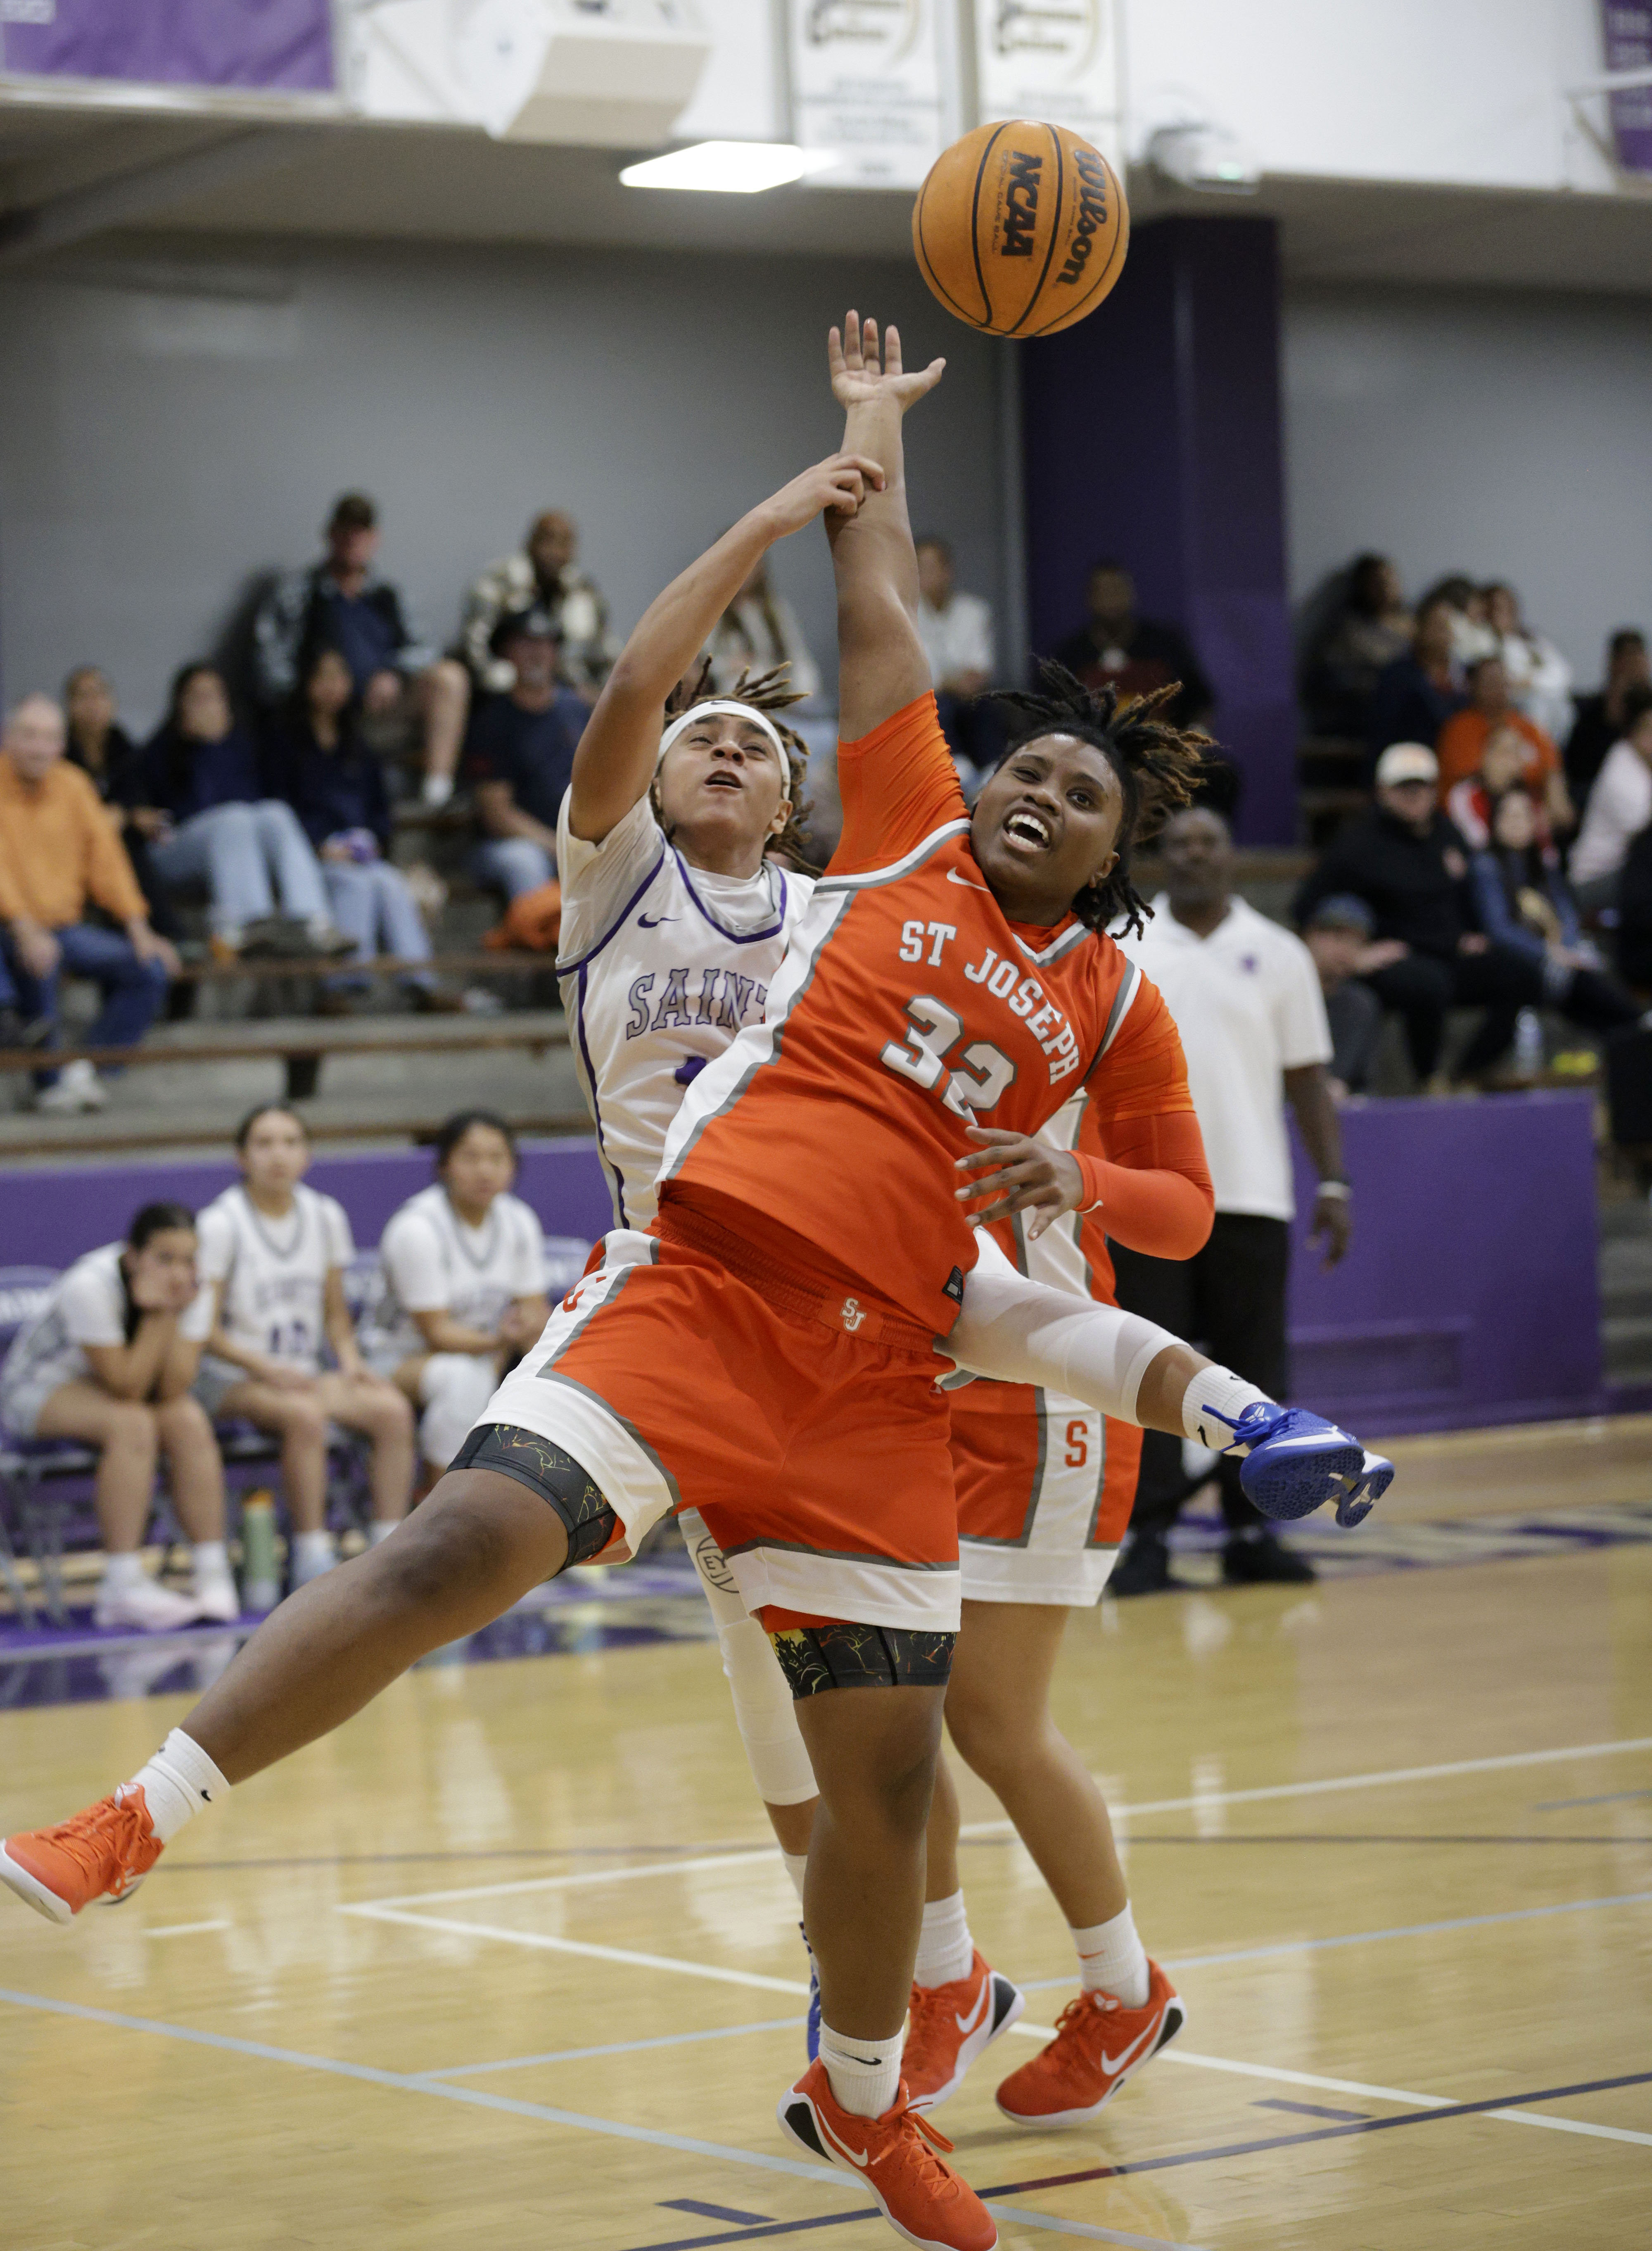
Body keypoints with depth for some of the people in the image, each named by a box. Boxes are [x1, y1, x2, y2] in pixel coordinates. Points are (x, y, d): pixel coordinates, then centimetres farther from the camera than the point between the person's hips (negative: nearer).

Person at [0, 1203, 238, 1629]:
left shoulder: (195, 1291, -14)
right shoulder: (90, 1287, -30)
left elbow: (173, 1389, -22)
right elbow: (127, 1389, -31)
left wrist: (171, 1313, -31)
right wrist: (157, 1314, -34)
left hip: (118, 1386, 5)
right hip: (38, 1388, -5)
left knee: (189, 1422, -24)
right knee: (133, 1425, -34)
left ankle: (213, 1578, -24)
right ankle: (123, 1587, -35)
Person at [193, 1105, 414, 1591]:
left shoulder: (325, 1217, 9)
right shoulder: (221, 1223, -8)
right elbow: (204, 1328, -11)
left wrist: (350, 1359, -3)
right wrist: (268, 1369, -23)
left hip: (303, 1373, 5)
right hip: (231, 1381, -5)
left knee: (392, 1409, -22)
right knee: (306, 1415, -37)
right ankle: (313, 1562, -31)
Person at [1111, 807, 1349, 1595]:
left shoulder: (1278, 953, 8)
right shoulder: (1118, 952, 5)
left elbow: (1307, 1077, 8)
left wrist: (1333, 1182, 2)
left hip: (1251, 1196, 1)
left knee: (1254, 1370, 3)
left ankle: (1250, 1533, 11)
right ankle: (1150, 1535, 2)